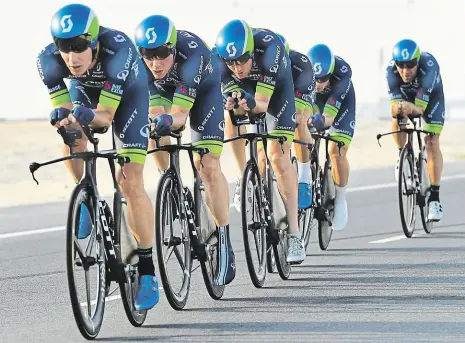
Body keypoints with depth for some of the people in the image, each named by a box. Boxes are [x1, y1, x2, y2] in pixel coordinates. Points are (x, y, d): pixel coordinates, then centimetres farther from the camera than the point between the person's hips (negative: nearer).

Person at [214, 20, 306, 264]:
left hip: (275, 84, -4)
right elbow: (235, 103, -33)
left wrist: (251, 103, -61)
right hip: (244, 86, 4)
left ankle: (294, 236, -14)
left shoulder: (268, 47, -41)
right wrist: (234, 104, -56)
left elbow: (263, 104, -40)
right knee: (231, 118, -23)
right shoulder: (219, 55, -34)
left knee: (278, 157, -13)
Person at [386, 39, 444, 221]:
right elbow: (394, 99, -38)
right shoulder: (391, 70, -33)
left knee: (432, 143, -14)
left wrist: (411, 108, -67)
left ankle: (434, 197, -14)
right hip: (406, 94, 3)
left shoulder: (429, 66, -41)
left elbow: (420, 107, -46)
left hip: (430, 96, -3)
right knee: (397, 119, -24)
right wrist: (398, 107, -61)